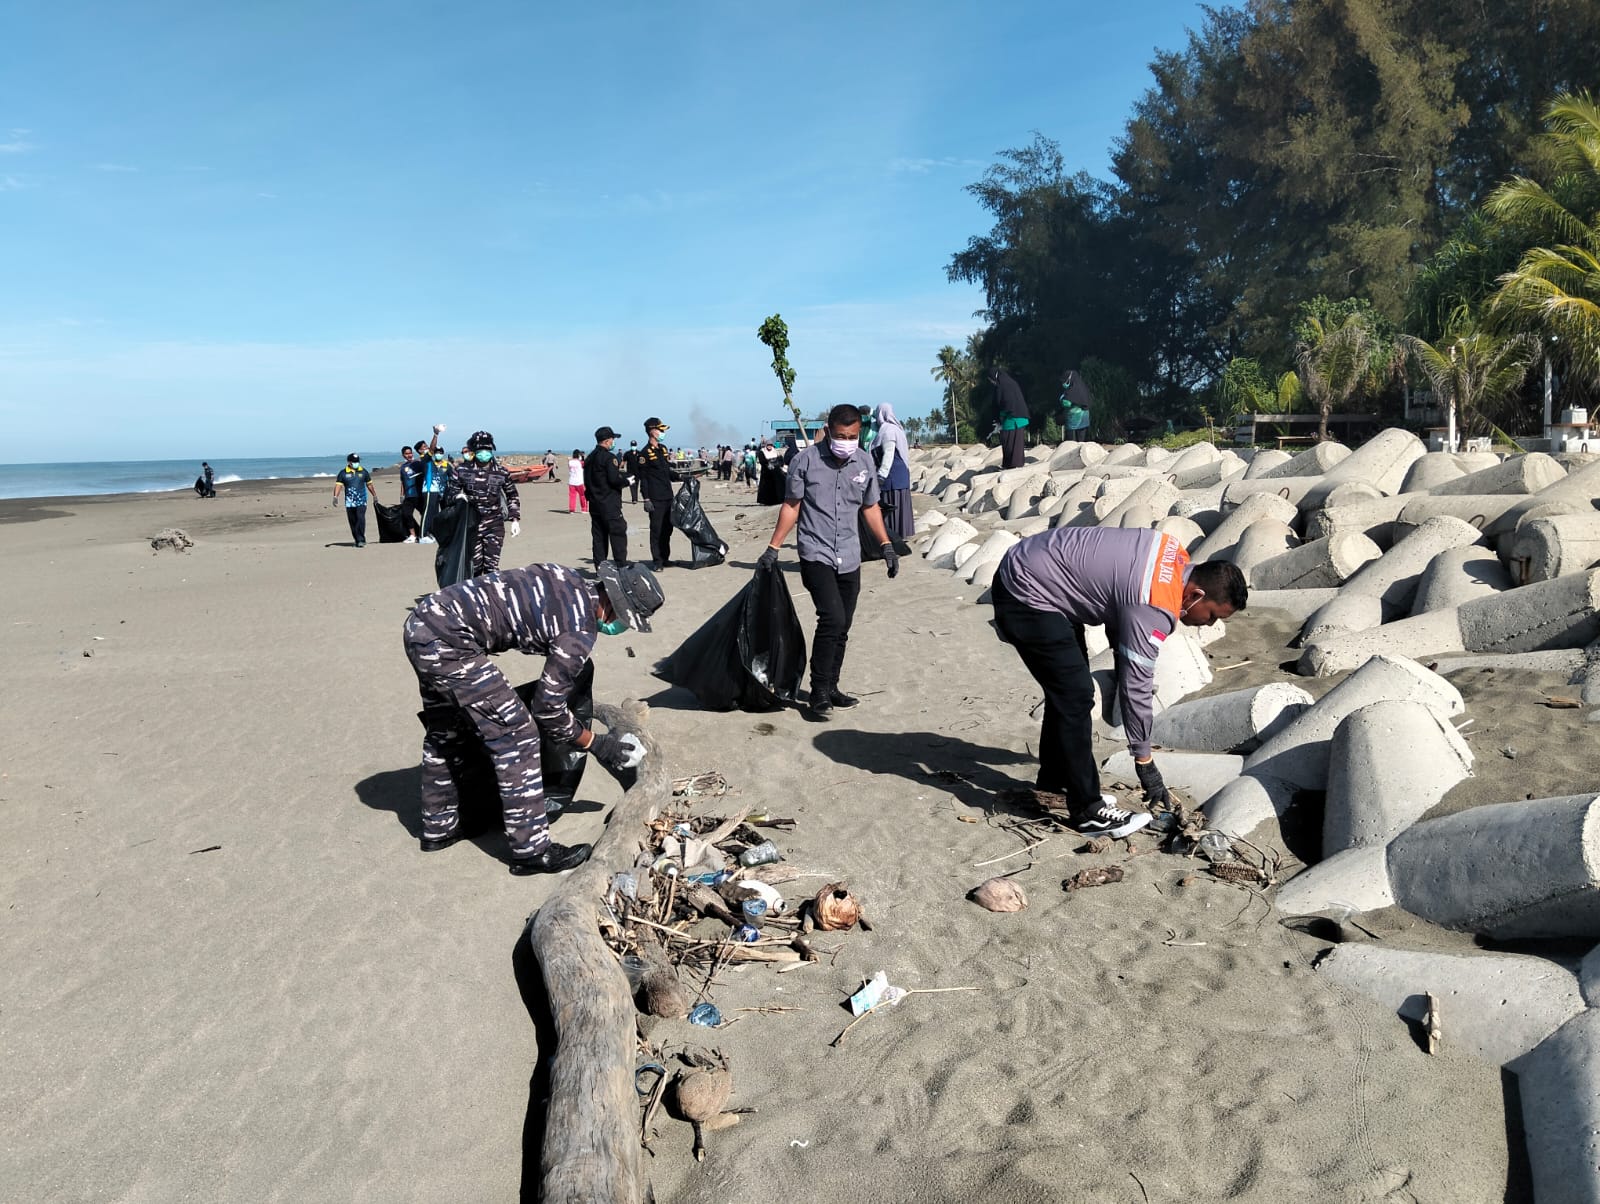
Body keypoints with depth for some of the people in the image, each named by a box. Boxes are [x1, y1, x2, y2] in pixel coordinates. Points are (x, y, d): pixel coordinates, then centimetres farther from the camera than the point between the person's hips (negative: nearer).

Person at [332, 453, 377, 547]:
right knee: (352, 522, 4)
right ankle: (357, 540, 13)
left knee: (361, 519, -16)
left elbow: (369, 484, 19)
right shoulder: (343, 473, 4)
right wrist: (335, 496, -16)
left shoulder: (363, 472, 8)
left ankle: (361, 539, -14)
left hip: (361, 501, -1)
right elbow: (338, 485, -2)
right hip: (349, 502, 1)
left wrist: (374, 495, 25)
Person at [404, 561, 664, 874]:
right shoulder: (581, 631, -12)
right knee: (515, 734, -4)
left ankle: (438, 829, 39)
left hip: (422, 622, 10)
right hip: (449, 640, -10)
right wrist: (595, 744, 7)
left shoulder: (568, 580, 10)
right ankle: (531, 851, 2)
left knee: (445, 734, 24)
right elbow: (548, 708, -6)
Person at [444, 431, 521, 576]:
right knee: (474, 565, 5)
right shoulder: (462, 470, -1)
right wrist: (458, 497, -17)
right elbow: (449, 493, 6)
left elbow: (512, 496, 14)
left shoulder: (501, 471, 2)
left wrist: (515, 520, 7)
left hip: (494, 524, 0)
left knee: (491, 565, -6)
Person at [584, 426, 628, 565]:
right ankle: (621, 566, -7)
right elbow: (615, 479, -19)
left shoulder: (590, 458, 14)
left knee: (599, 536, 10)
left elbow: (586, 481, 17)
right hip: (610, 503, -8)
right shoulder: (608, 457, -13)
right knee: (618, 534, -5)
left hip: (594, 503, 8)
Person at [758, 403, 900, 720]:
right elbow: (791, 505, 0)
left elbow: (870, 507, 15)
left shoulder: (864, 462, 5)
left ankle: (830, 687, 23)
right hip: (816, 554, -5)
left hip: (849, 558, 5)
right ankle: (819, 693, -9)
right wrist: (773, 547, -4)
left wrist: (886, 545, 8)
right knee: (832, 618, -18)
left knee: (841, 628, 9)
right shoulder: (806, 460, -7)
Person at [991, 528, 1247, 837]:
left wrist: (1122, 658, 15)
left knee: (1067, 687, 18)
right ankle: (1086, 810, -2)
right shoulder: (1154, 610, -25)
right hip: (1025, 594, -11)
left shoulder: (1176, 556, 1)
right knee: (1076, 696, -10)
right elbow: (1135, 687, -19)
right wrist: (1145, 763, -9)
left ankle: (1054, 779, 33)